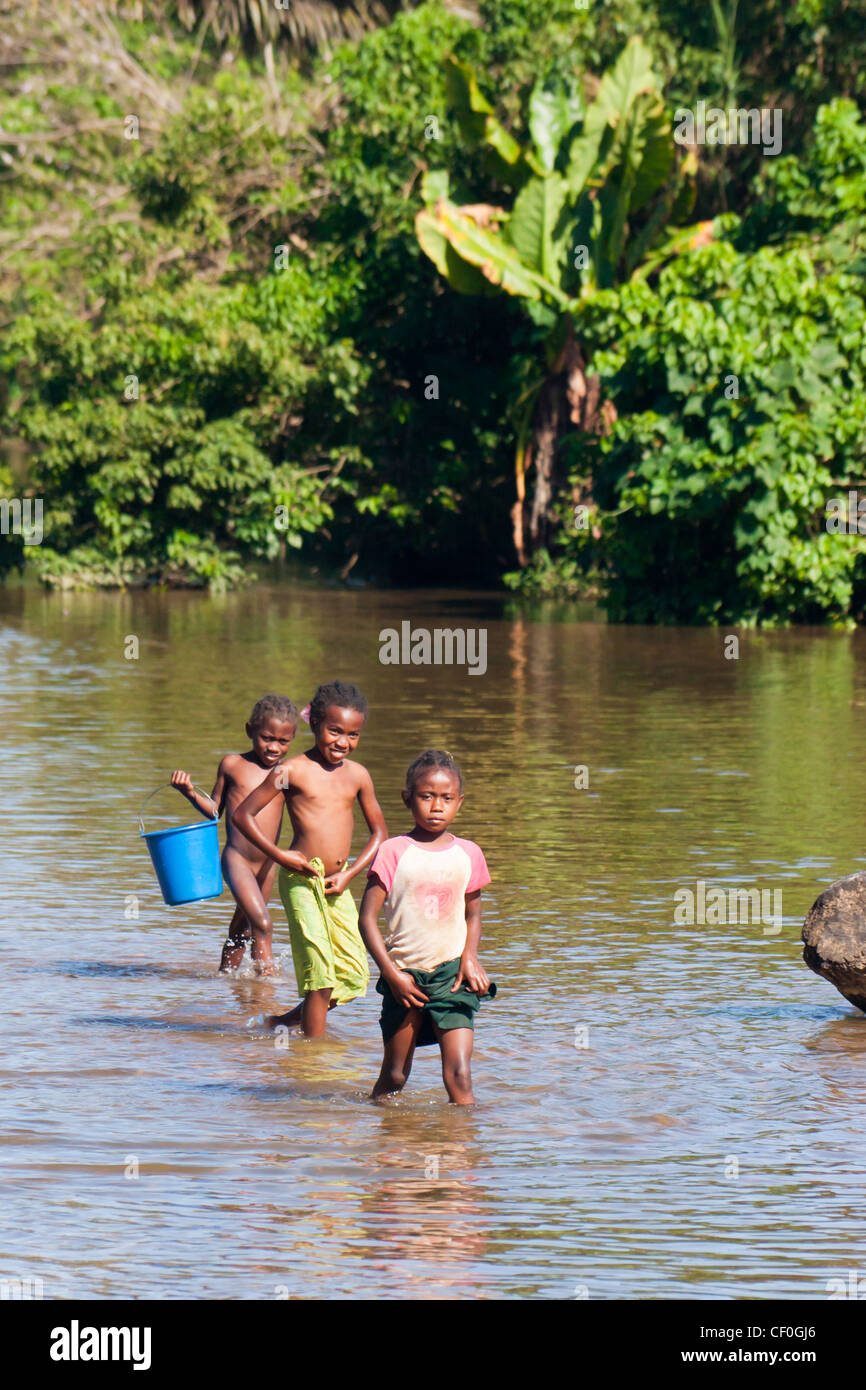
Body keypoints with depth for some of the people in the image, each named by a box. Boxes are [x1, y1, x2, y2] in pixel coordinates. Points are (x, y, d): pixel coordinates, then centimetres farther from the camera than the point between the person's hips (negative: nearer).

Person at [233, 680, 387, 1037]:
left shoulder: (358, 776, 7)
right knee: (320, 974, -10)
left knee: (355, 975, 5)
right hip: (301, 881, -6)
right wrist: (279, 855, -12)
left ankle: (284, 1021, 24)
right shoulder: (292, 772, -6)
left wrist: (349, 874, 1)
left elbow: (379, 832, 15)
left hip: (336, 886, 6)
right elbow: (243, 814, -3)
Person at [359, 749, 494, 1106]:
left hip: (452, 973, 1)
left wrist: (469, 957, -3)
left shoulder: (468, 854, 5)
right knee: (394, 1077, 8)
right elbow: (368, 918, -6)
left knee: (459, 1074, -12)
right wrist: (391, 974, -12)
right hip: (404, 975, -1)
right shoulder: (393, 853, -5)